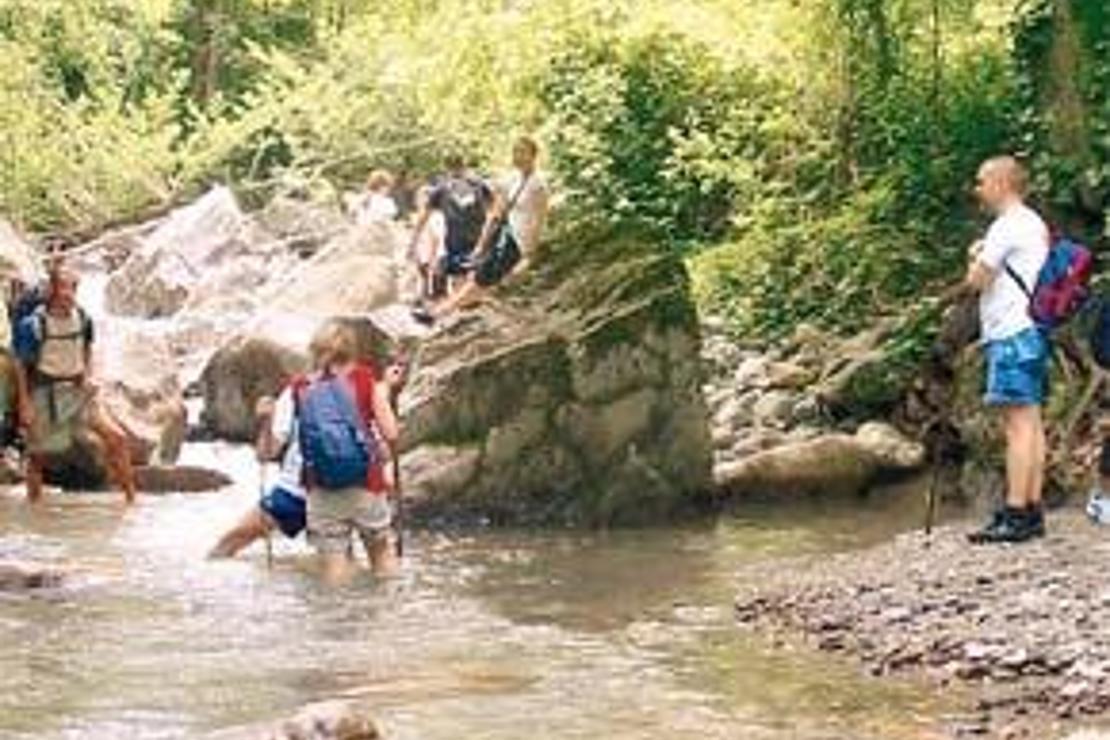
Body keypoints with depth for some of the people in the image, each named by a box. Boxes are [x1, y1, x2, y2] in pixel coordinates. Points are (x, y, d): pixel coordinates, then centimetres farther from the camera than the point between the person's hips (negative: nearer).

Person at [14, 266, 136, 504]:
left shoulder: (82, 318, -2)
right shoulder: (33, 325, -16)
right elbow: (21, 367, -10)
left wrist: (88, 376, 3)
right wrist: (25, 404, -12)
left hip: (78, 391, 4)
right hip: (45, 395, -4)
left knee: (117, 438, -7)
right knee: (38, 454, 6)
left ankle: (130, 498, 4)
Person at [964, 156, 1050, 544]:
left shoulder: (1007, 226, -11)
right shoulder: (1035, 225, 20)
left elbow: (975, 281, -10)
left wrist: (977, 256, 8)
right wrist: (985, 256, 10)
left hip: (1012, 334, -10)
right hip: (1030, 333, 10)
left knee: (1019, 424, -12)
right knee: (1030, 423, 8)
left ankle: (1015, 515, -15)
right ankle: (1032, 511, 8)